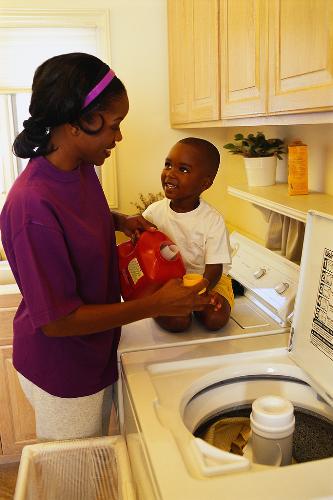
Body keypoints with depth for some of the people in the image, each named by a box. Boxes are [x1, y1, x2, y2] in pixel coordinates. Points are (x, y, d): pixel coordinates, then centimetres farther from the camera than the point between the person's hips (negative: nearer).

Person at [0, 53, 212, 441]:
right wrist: (155, 305, -25)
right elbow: (56, 321, -27)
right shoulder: (32, 206, -33)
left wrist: (121, 221, -3)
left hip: (95, 352, 8)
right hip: (61, 371, -7)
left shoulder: (82, 167, -6)